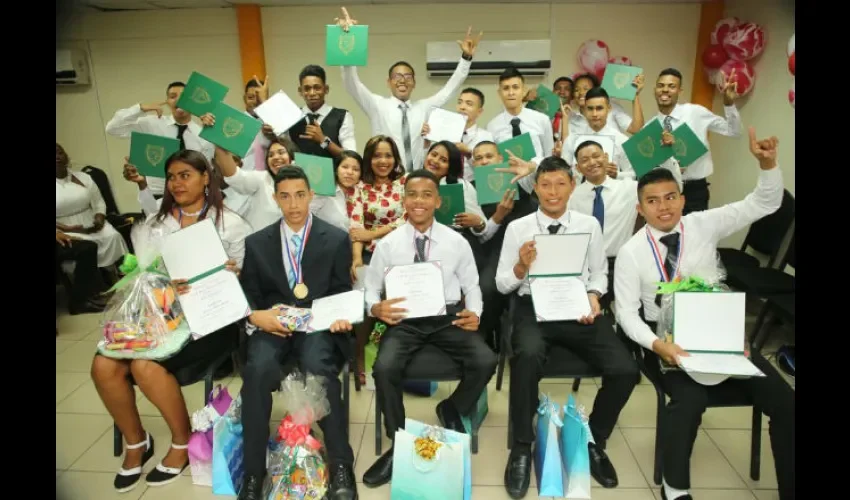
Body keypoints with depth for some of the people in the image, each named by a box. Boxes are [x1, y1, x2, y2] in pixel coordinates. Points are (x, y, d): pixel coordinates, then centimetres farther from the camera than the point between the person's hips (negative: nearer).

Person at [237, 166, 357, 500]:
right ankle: (253, 472, -15)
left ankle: (340, 466, -16)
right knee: (258, 369, -31)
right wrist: (256, 316, -12)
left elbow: (343, 294, 7)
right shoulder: (256, 243, 13)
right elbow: (247, 296, 11)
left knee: (318, 367, -34)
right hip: (272, 325, 2)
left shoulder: (337, 239, 8)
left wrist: (341, 317, -15)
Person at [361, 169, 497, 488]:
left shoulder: (457, 242, 2)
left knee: (485, 362, -23)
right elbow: (370, 289, 5)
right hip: (405, 320, 0)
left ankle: (451, 410, 12)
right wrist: (376, 308, -18)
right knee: (385, 368, -28)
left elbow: (471, 286, 7)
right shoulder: (387, 244, 0)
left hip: (448, 317, 1)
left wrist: (475, 313, -13)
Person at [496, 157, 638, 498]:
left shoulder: (589, 225, 8)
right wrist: (522, 266, -15)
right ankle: (522, 447, -11)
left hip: (579, 308, 2)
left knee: (625, 370, -19)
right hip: (533, 307, -2)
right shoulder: (517, 228, 3)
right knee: (528, 357, -35)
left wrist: (593, 295, -7)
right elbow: (502, 284, 4)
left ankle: (594, 442, 11)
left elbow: (599, 273, 13)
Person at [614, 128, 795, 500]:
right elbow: (627, 313, -8)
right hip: (668, 339, -3)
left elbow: (764, 204, -2)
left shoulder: (705, 225, 0)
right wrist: (657, 345, -25)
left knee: (784, 401, -10)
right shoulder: (631, 252, -7)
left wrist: (767, 163, -21)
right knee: (690, 398, -30)